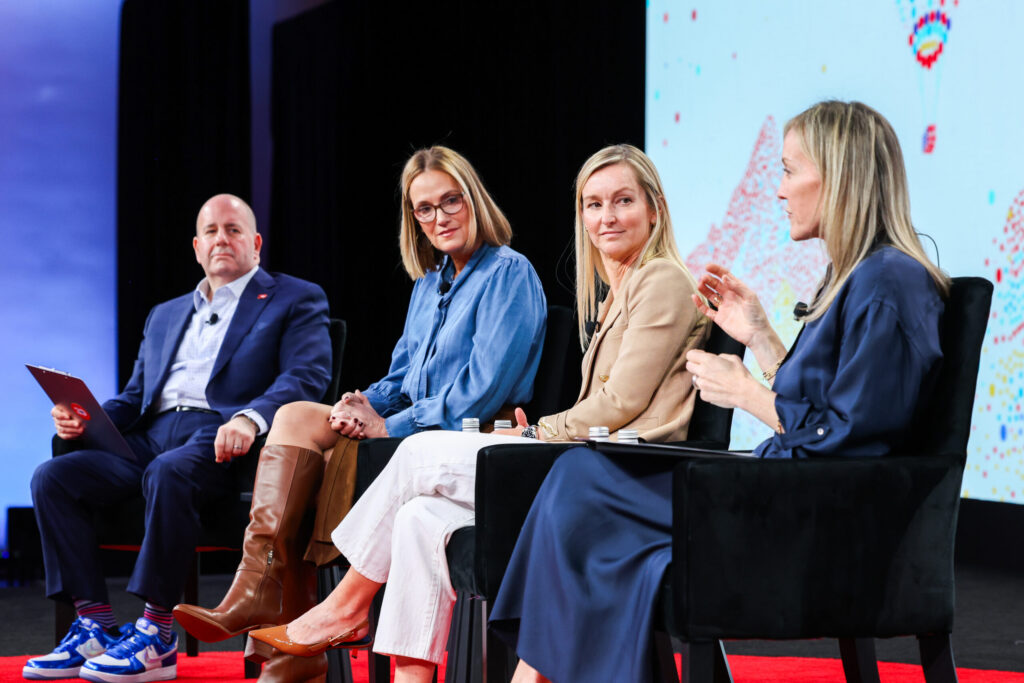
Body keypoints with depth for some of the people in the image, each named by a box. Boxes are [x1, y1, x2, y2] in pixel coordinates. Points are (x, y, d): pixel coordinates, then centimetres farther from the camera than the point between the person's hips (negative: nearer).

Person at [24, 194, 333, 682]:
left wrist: (250, 418, -25)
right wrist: (84, 418, 5)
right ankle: (95, 626, -16)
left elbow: (306, 377, -5)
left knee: (167, 473, -38)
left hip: (221, 440, -6)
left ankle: (156, 638, -33)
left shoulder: (295, 300, 11)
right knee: (53, 477, -16)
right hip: (151, 436, 7)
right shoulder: (165, 315, 31)